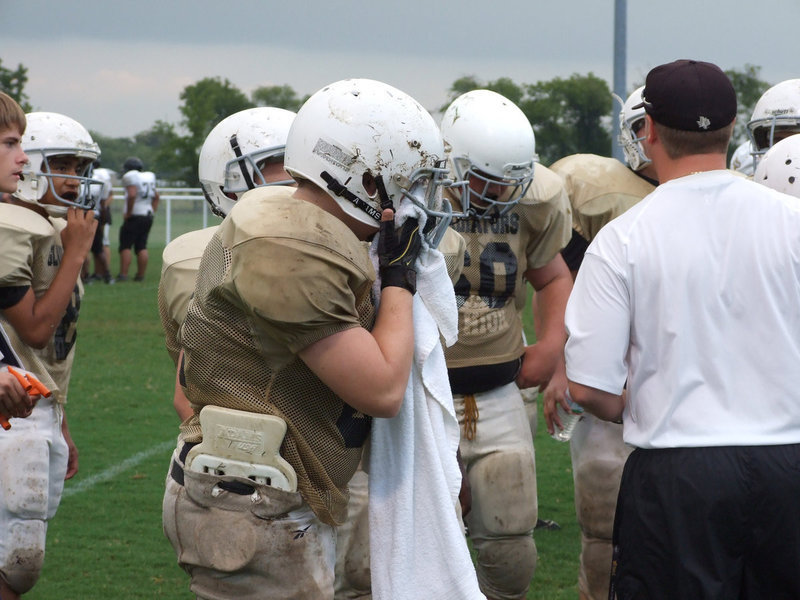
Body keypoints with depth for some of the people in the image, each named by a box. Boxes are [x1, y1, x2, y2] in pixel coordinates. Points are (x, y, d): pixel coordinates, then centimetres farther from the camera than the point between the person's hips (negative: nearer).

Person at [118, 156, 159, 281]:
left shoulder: (130, 177, -11)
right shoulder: (149, 177, 13)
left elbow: (132, 195, -23)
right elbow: (156, 197, 21)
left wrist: (128, 213, -15)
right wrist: (153, 212, 24)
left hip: (135, 216, -7)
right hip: (148, 216, 7)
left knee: (125, 246, -3)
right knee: (141, 247, 9)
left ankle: (123, 274, -8)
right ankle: (141, 275, 8)